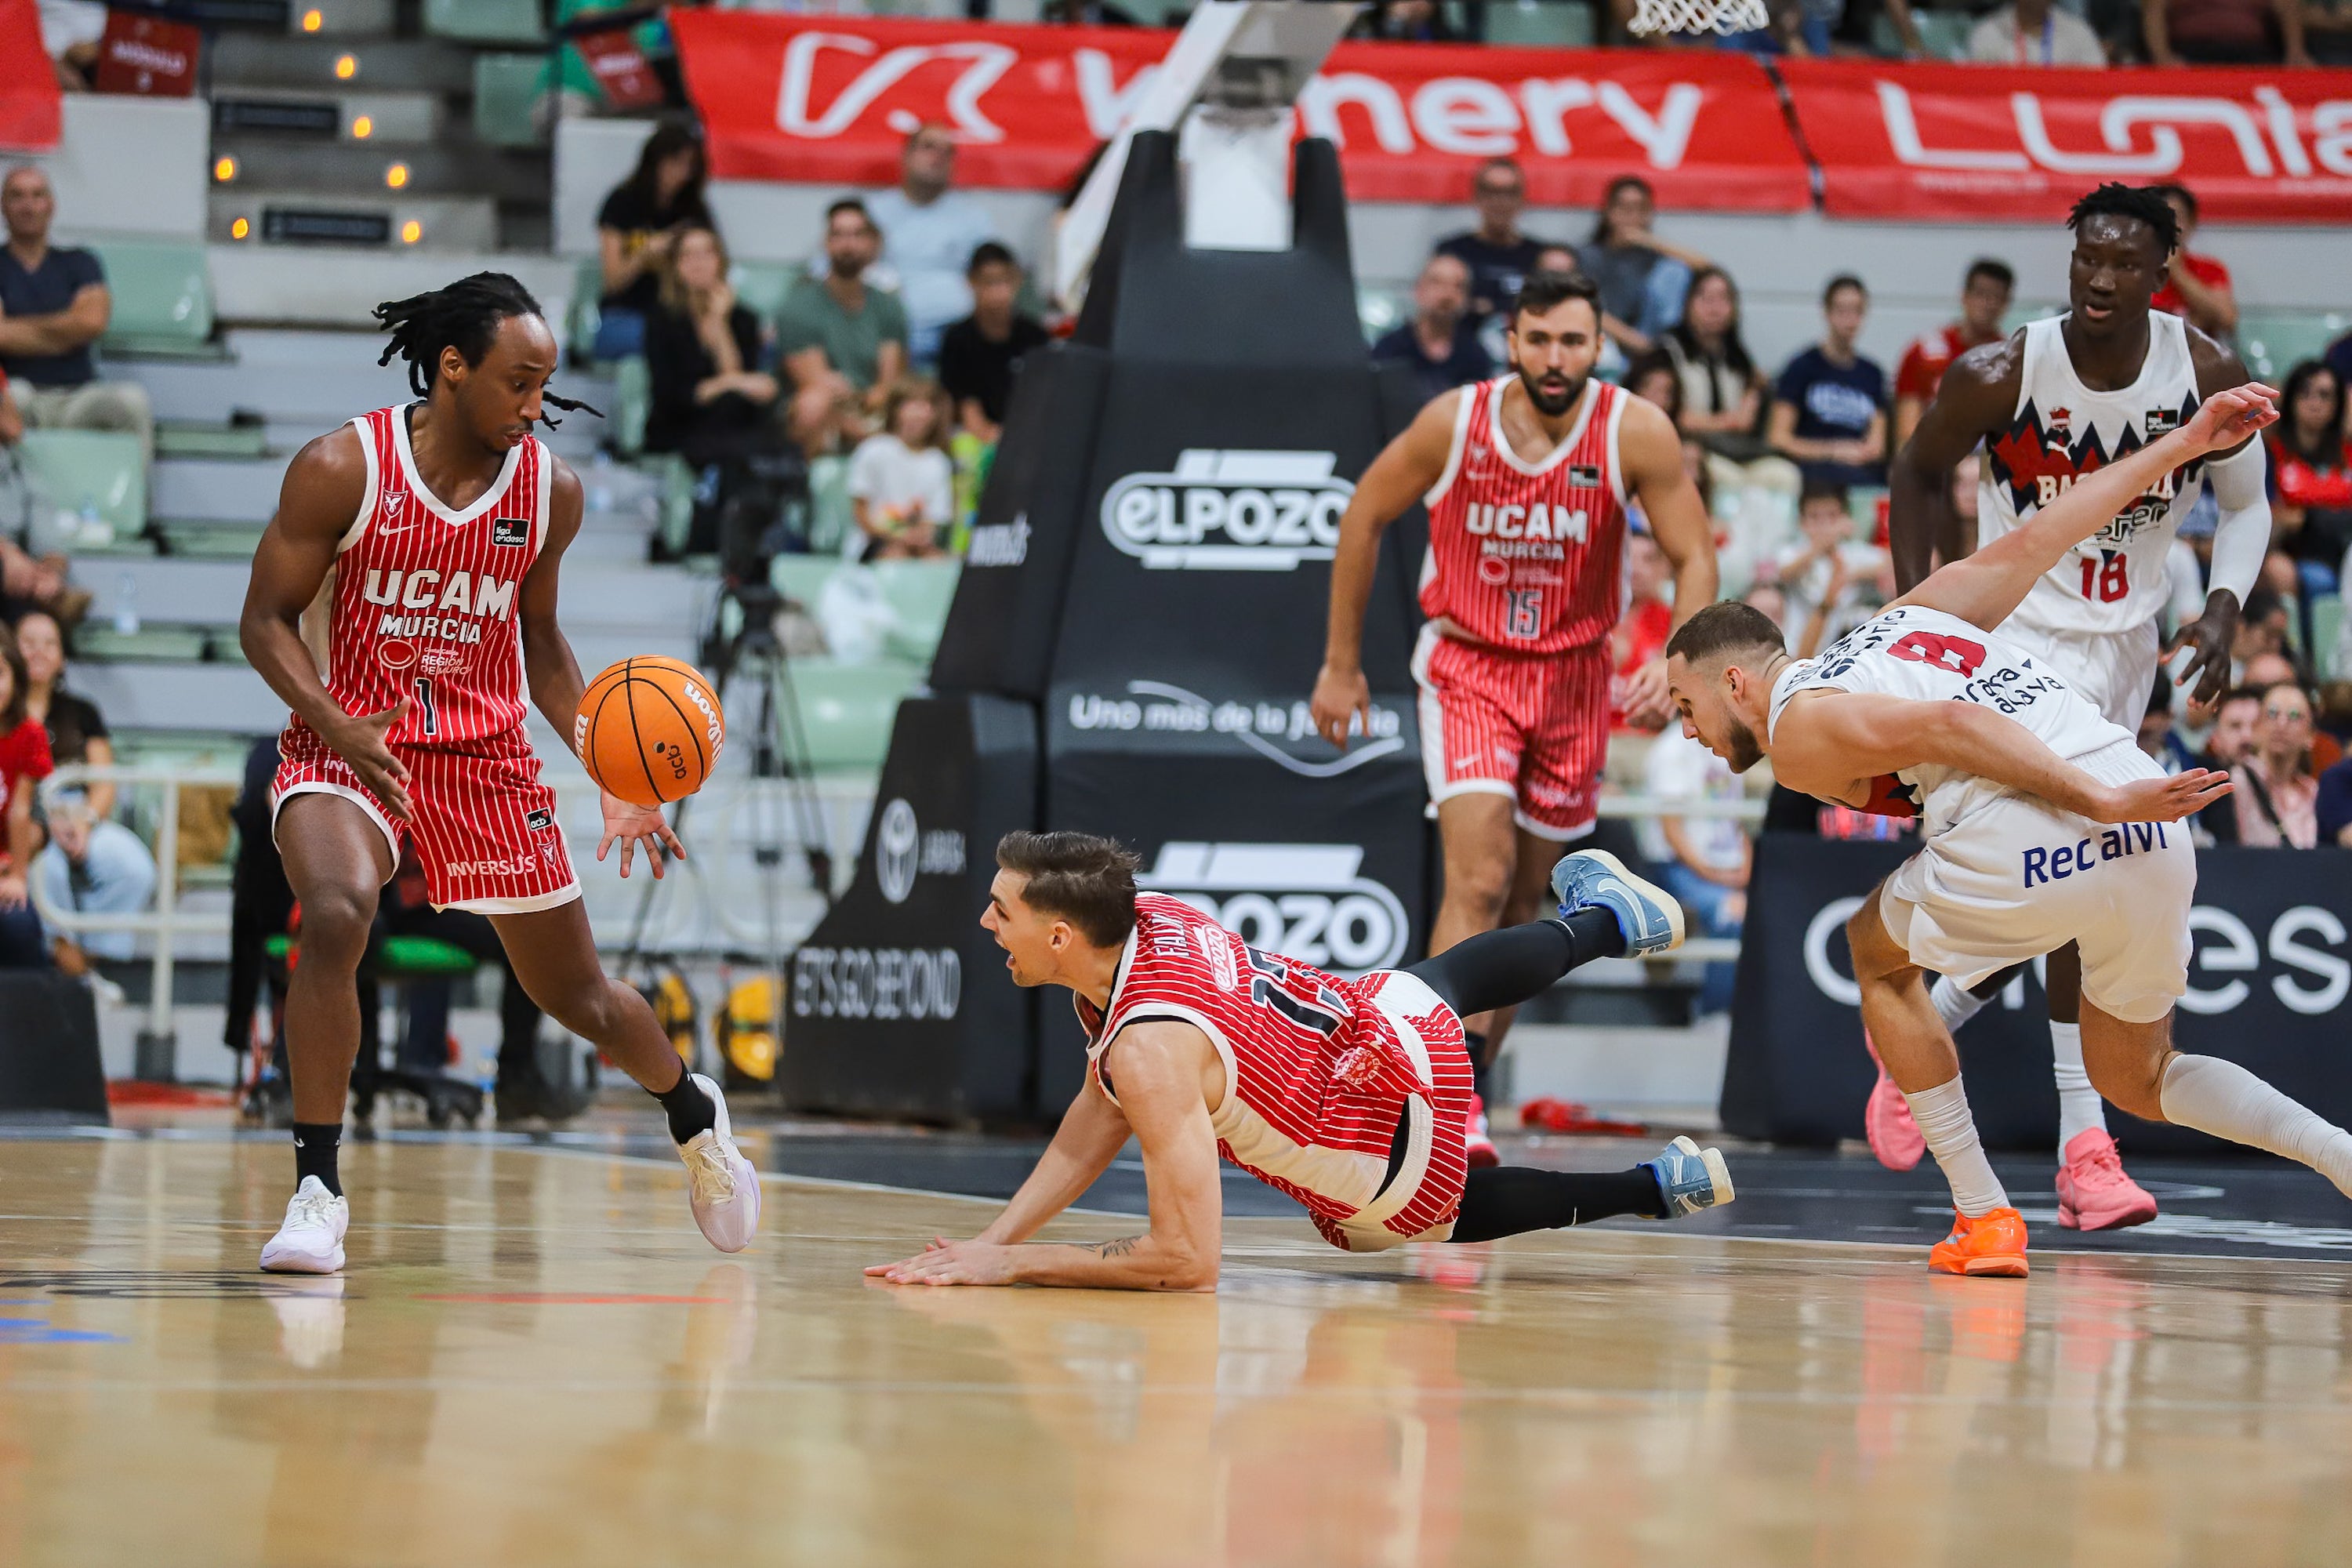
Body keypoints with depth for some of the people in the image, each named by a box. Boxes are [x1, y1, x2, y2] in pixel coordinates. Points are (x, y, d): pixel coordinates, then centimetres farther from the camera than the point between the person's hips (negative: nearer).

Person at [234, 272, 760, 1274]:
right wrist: (337, 725, -24)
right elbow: (265, 620, -8)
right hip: (350, 741, -3)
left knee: (578, 994, 11)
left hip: (486, 756, 3)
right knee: (334, 917, -33)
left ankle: (692, 1113, 44)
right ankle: (317, 1190, -21)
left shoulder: (550, 489, -4)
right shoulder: (342, 470, -15)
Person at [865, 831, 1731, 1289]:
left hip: (1390, 1175, -7)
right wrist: (995, 1236, -16)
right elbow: (1096, 1119, -5)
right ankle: (1605, 915, 67)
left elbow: (1187, 1260, -40)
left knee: (1458, 1210, 32)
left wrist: (1007, 1266, -39)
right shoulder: (1142, 916, -15)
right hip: (1393, 1013, 7)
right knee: (1447, 978, 41)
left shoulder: (1152, 1049, -40)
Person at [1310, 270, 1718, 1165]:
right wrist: (1340, 664, 3)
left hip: (1574, 678, 2)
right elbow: (1364, 517, 0)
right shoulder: (1455, 422, -14)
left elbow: (1695, 559, -7)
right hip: (1468, 667, -2)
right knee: (1478, 881, -19)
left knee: (1521, 904, 10)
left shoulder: (1636, 434, -14)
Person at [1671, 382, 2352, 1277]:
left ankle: (1984, 1217, 17)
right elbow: (2032, 542, 23)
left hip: (2034, 839, -8)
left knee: (1879, 954, 23)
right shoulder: (1905, 620, 27)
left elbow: (1949, 725, -11)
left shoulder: (1799, 731, 5)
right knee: (2137, 1080, 27)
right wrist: (2183, 443, 27)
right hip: (2161, 846, 8)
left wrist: (2102, 801, -16)